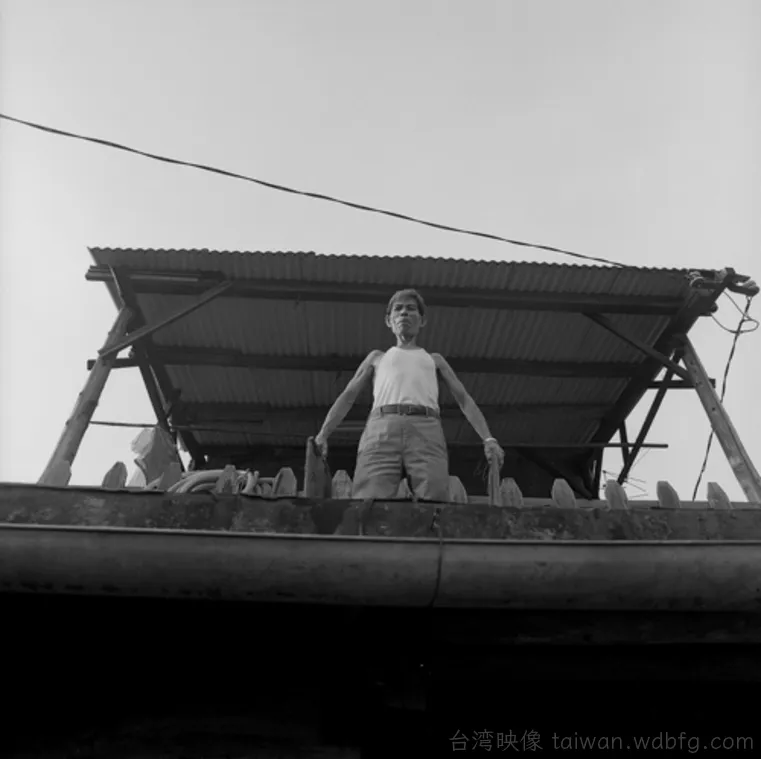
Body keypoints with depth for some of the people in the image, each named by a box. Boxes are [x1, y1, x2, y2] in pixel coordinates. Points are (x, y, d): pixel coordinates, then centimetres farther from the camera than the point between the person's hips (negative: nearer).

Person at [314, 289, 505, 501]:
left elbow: (464, 398, 25)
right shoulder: (377, 357, 33)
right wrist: (322, 434, 8)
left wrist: (488, 438, 8)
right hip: (381, 429, 0)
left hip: (426, 431, 0)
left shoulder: (434, 359, 33)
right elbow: (347, 396, 25)